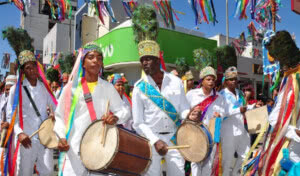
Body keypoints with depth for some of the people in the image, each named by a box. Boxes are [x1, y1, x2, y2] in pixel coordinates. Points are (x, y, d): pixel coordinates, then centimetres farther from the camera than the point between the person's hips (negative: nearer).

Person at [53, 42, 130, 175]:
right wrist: (62, 136, -7)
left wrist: (116, 117, -15)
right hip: (75, 147, -1)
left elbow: (124, 110, 7)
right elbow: (60, 115, 8)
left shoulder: (108, 87, 7)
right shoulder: (71, 87, 2)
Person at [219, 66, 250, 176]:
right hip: (229, 130, -7)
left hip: (241, 129, 7)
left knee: (245, 154, 16)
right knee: (228, 157, -2)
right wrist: (239, 110, -28)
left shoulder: (239, 93, 13)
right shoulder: (222, 94, -9)